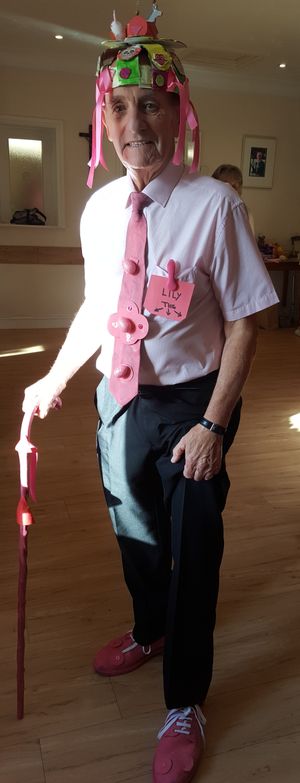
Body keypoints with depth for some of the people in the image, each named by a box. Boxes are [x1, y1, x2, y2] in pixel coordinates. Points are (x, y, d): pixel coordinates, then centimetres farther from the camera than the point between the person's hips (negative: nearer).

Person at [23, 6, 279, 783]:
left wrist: (213, 424, -16)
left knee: (192, 549, 6)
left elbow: (243, 322, -14)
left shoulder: (214, 204, -17)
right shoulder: (100, 208, 0)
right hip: (119, 397, 6)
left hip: (192, 401, -5)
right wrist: (55, 378, 10)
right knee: (132, 527, 22)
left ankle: (185, 706, 32)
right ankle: (150, 629, 54)